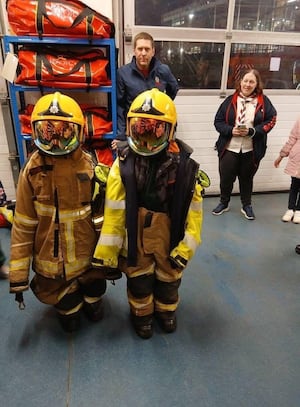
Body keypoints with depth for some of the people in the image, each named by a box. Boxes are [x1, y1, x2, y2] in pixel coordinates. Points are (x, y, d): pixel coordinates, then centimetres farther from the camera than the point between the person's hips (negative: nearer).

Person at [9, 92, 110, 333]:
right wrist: (18, 274, -6)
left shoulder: (91, 169, -13)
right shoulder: (32, 171, -12)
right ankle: (69, 307, 56)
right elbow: (23, 225, -8)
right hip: (51, 261, 1)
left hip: (88, 257, 0)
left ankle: (92, 299, 58)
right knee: (64, 304, 20)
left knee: (94, 290, 21)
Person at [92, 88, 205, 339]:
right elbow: (114, 211, -12)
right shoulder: (124, 163, -15)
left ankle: (166, 310, 54)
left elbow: (194, 209, -10)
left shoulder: (183, 164, -15)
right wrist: (106, 251, -10)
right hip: (136, 238, 0)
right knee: (139, 281, 18)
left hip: (170, 238, 1)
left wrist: (187, 246, -12)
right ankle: (141, 314, 49)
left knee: (169, 278, 23)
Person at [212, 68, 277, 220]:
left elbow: (271, 121, -3)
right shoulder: (230, 100, -1)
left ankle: (247, 206, 34)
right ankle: (224, 203, 32)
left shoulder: (263, 101, -1)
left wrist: (252, 131, -16)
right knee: (226, 177, 8)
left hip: (251, 150, 0)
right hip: (229, 148, 0)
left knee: (247, 178, 15)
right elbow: (218, 121, -1)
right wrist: (231, 130, -18)